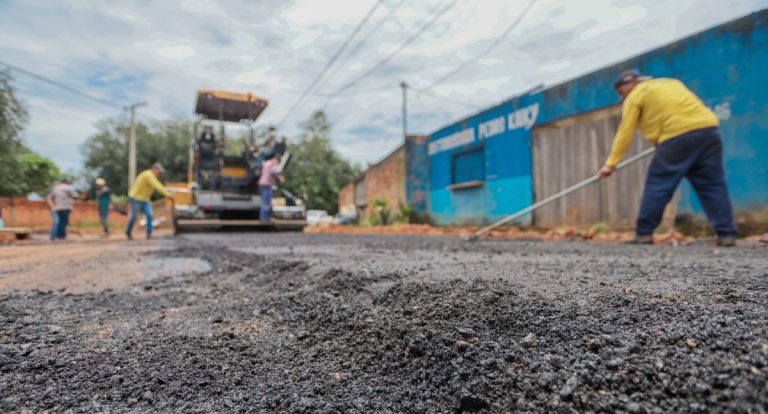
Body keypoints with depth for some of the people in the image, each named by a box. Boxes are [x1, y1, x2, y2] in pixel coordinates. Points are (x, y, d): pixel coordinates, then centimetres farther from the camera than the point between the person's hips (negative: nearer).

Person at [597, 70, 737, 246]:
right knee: (713, 185, 10)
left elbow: (624, 133, 3)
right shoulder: (671, 82, 30)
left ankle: (643, 233, 5)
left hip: (678, 135, -7)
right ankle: (727, 234, 8)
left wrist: (610, 164, 3)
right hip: (708, 129, 7)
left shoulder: (635, 96, 9)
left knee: (658, 184, 1)